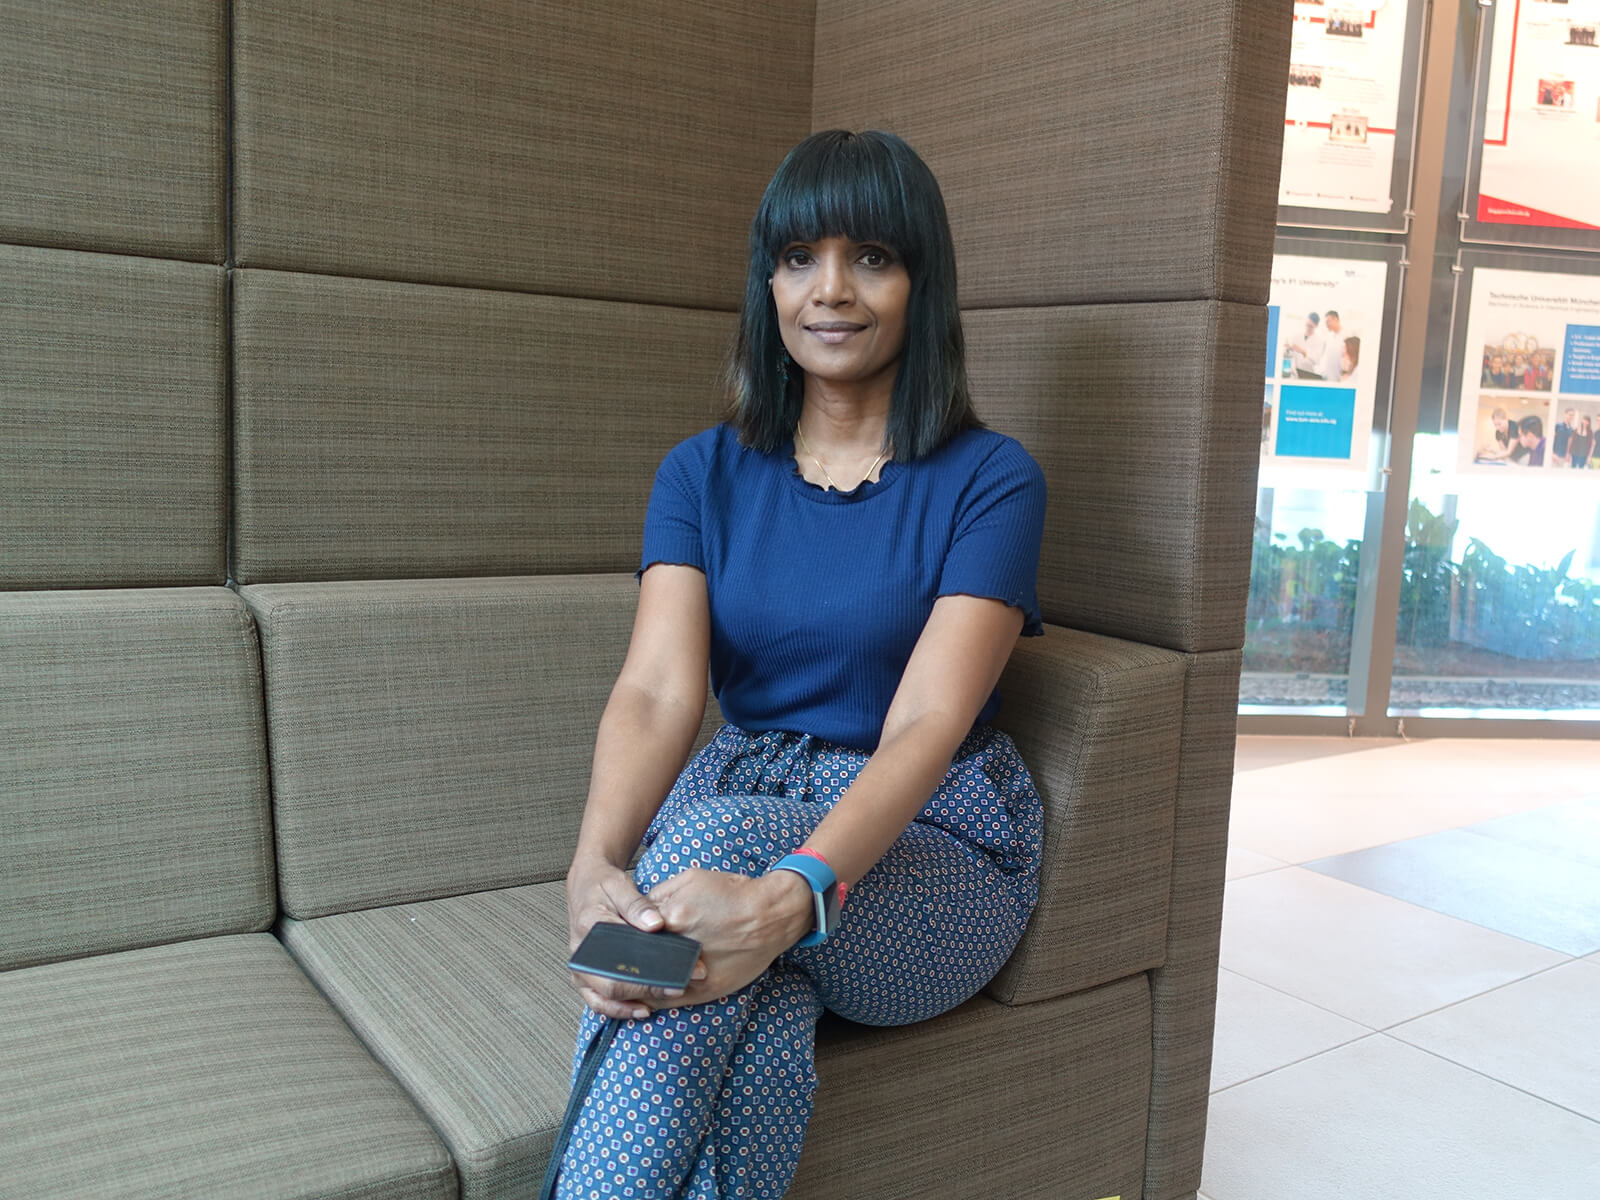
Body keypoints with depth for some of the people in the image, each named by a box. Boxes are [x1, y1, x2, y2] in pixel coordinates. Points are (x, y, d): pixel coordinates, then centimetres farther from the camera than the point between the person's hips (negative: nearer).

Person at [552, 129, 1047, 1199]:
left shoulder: (988, 480, -7)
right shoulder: (704, 473, 4)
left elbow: (926, 725, -20)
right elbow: (656, 693, -10)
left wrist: (791, 892, -39)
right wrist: (596, 867, -32)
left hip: (933, 850, -2)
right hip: (746, 803, 3)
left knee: (715, 832, -33)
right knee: (764, 1008, -33)